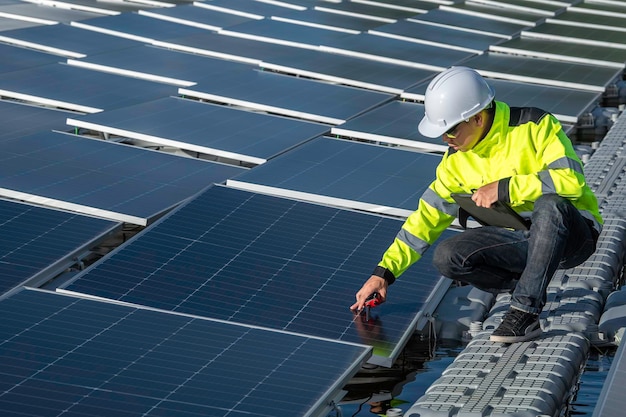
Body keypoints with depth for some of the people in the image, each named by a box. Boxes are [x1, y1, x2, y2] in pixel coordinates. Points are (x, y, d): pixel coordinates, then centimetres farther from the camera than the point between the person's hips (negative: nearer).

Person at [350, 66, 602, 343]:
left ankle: (526, 311, -32)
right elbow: (428, 217, 4)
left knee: (549, 205, -40)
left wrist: (503, 189, -27)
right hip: (520, 238, 5)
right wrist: (384, 271, -2)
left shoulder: (535, 126, -18)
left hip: (572, 232, -5)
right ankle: (531, 288, -2)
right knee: (447, 258, -17)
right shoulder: (457, 160, 1)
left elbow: (571, 179, -29)